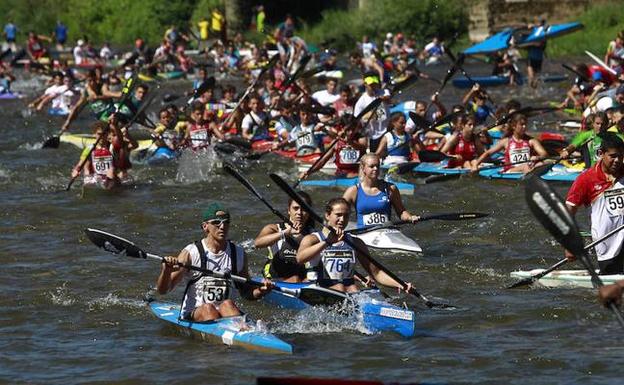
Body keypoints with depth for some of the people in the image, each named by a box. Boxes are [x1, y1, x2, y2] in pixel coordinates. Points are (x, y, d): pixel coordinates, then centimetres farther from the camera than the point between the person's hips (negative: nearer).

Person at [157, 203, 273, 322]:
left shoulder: (239, 254, 10)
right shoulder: (190, 253, -2)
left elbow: (246, 293, 19)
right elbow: (162, 290, -6)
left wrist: (260, 291, -3)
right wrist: (166, 271, -27)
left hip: (226, 312, 2)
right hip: (193, 313, -2)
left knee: (227, 304, -29)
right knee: (207, 308, -32)